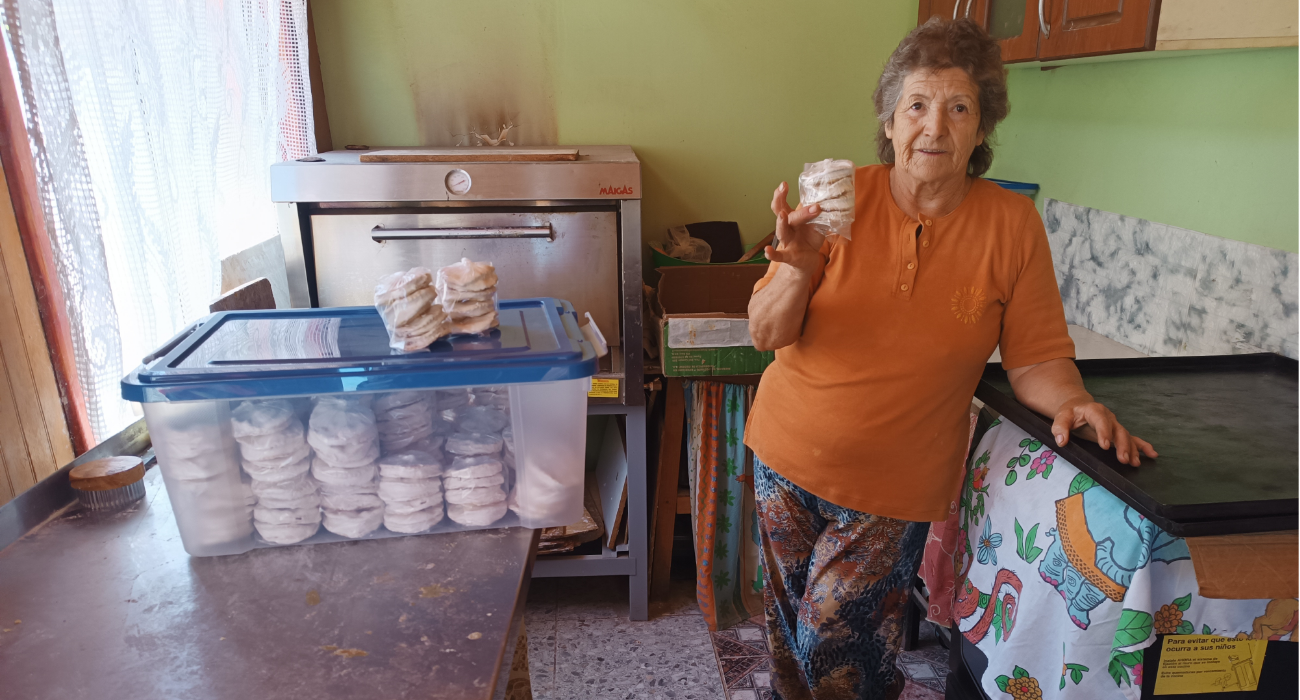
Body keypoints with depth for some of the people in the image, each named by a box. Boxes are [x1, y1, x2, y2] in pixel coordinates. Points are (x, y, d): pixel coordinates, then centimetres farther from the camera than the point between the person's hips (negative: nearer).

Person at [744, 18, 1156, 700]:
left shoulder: (1011, 223, -8)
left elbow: (1035, 357, -1)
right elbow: (765, 333, -11)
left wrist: (1071, 401, -22)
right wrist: (799, 267, -30)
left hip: (894, 486, -1)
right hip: (788, 454, 2)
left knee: (834, 636, 6)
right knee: (789, 616, 20)